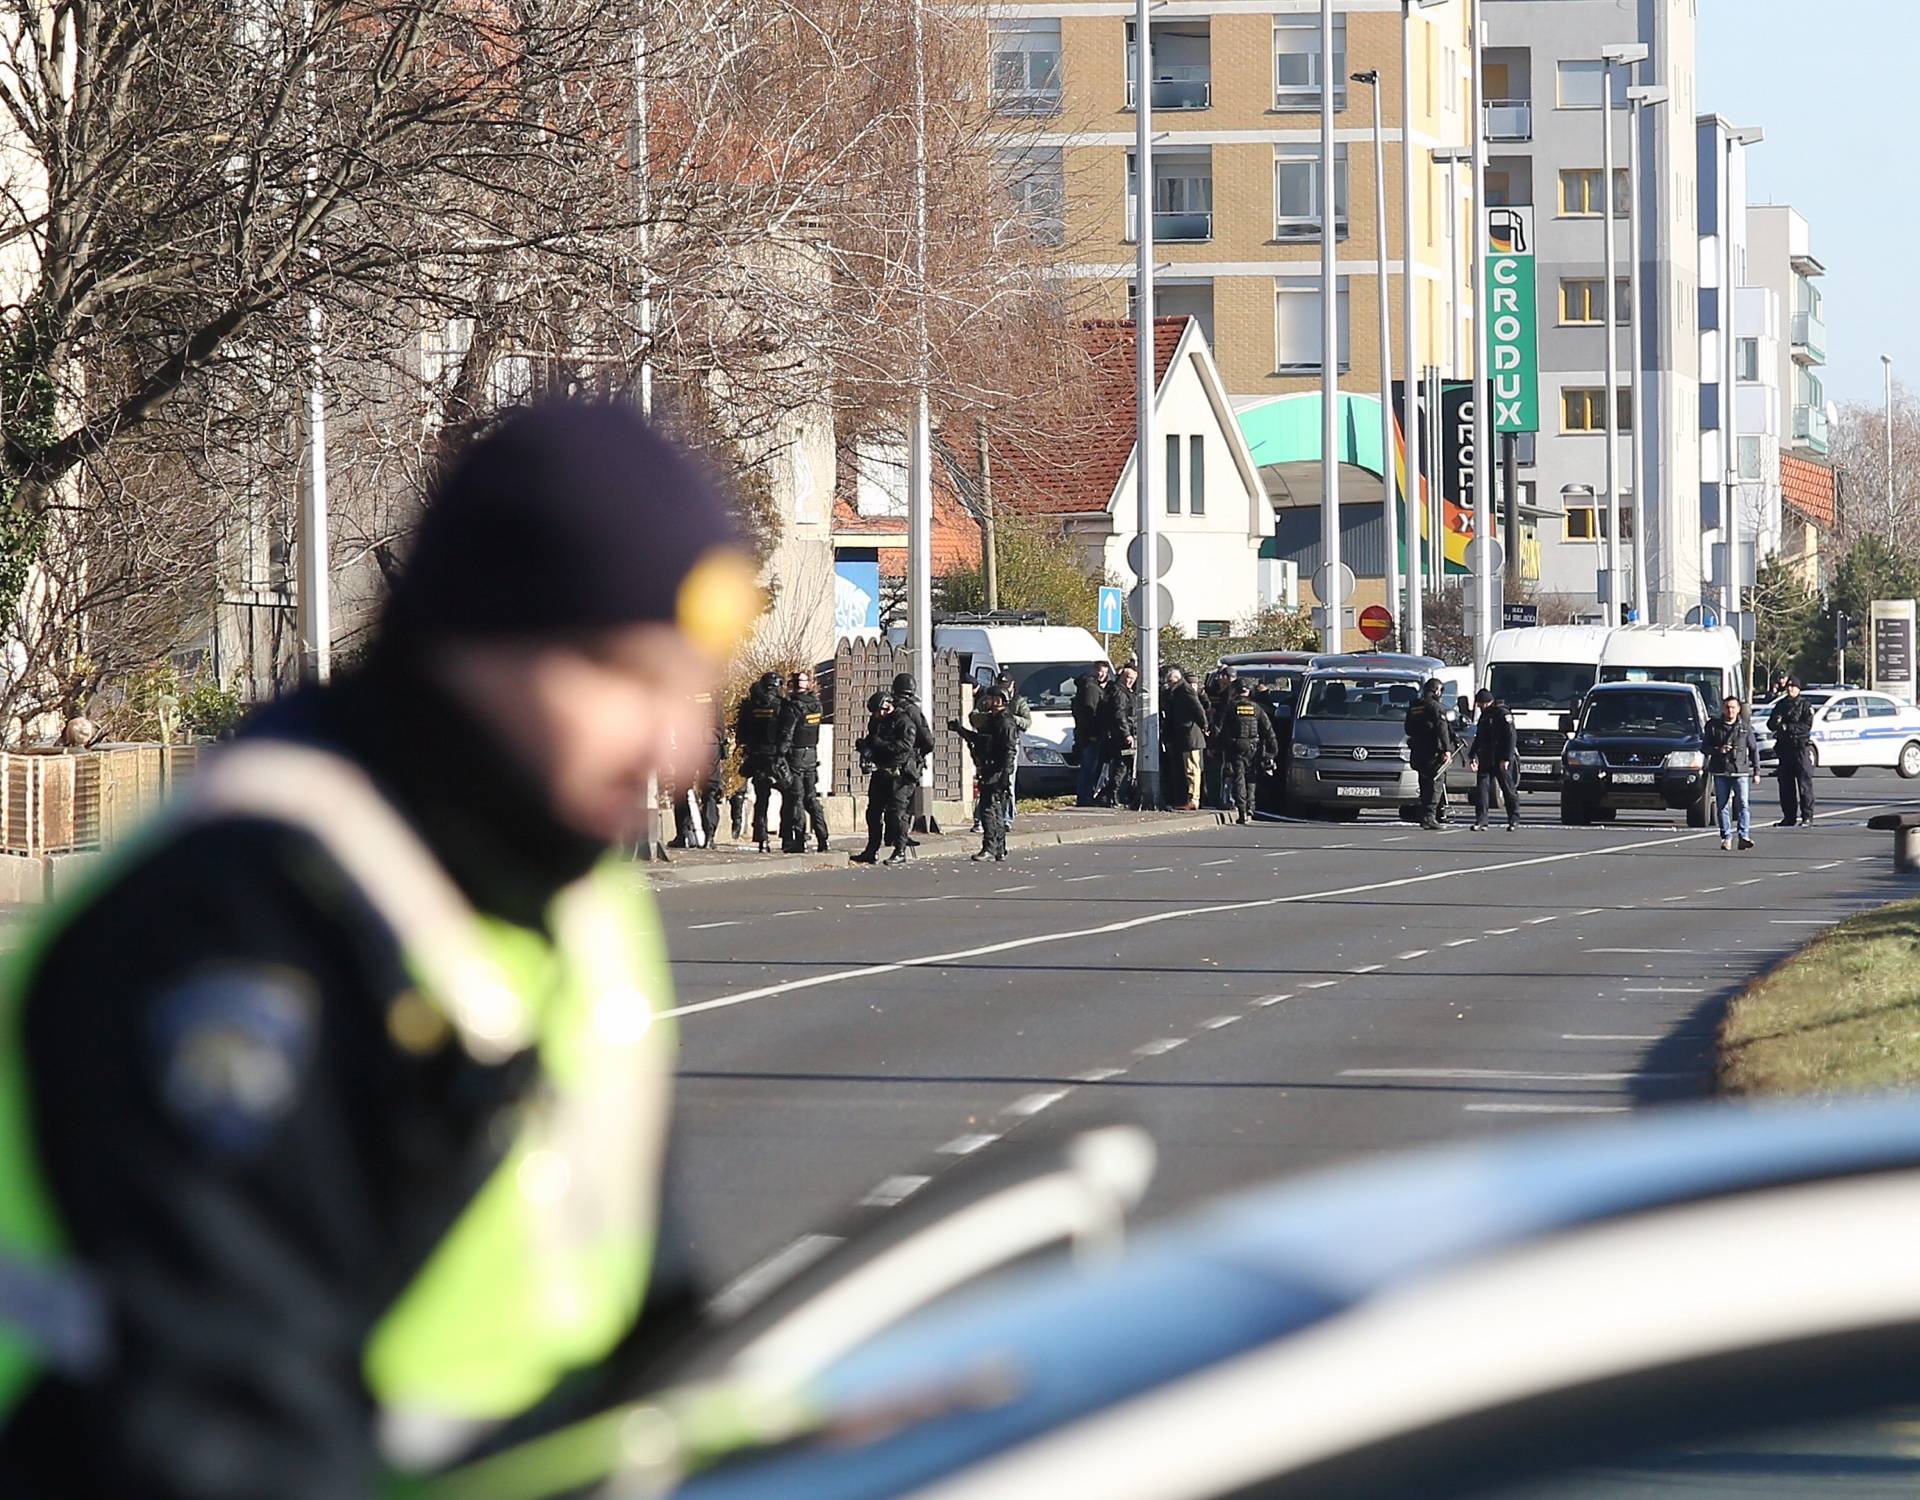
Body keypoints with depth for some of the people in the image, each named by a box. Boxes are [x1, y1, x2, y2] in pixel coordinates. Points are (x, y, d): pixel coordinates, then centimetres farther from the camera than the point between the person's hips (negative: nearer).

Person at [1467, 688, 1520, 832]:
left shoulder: (1503, 714, -8)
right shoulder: (1483, 716, 17)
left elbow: (1511, 738, -14)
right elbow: (1478, 738, 26)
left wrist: (1506, 759, -19)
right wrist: (1472, 756, 18)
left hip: (1501, 760, -7)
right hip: (1486, 759, 7)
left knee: (1509, 790, 2)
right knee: (1482, 788, -3)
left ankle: (1514, 820, 13)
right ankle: (1481, 821, -6)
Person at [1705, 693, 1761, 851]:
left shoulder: (1745, 726, 7)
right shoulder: (1714, 726, 7)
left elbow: (1753, 749, 11)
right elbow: (1705, 747, 8)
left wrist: (1756, 771, 7)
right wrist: (1718, 750, -12)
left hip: (1741, 772, -1)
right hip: (1720, 772, 1)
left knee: (1743, 804, -13)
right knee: (1723, 806, 2)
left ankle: (1744, 836, -18)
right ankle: (1726, 837, 9)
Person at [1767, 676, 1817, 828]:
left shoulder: (1805, 705, 0)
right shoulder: (1780, 705, 17)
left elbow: (1807, 725, -11)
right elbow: (1770, 724, 13)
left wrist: (1787, 727, -19)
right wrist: (1776, 723, -11)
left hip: (1801, 748, -6)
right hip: (1784, 747, 6)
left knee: (1804, 783, -9)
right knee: (1785, 784, 6)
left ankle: (1807, 817, -9)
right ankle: (1789, 816, 13)